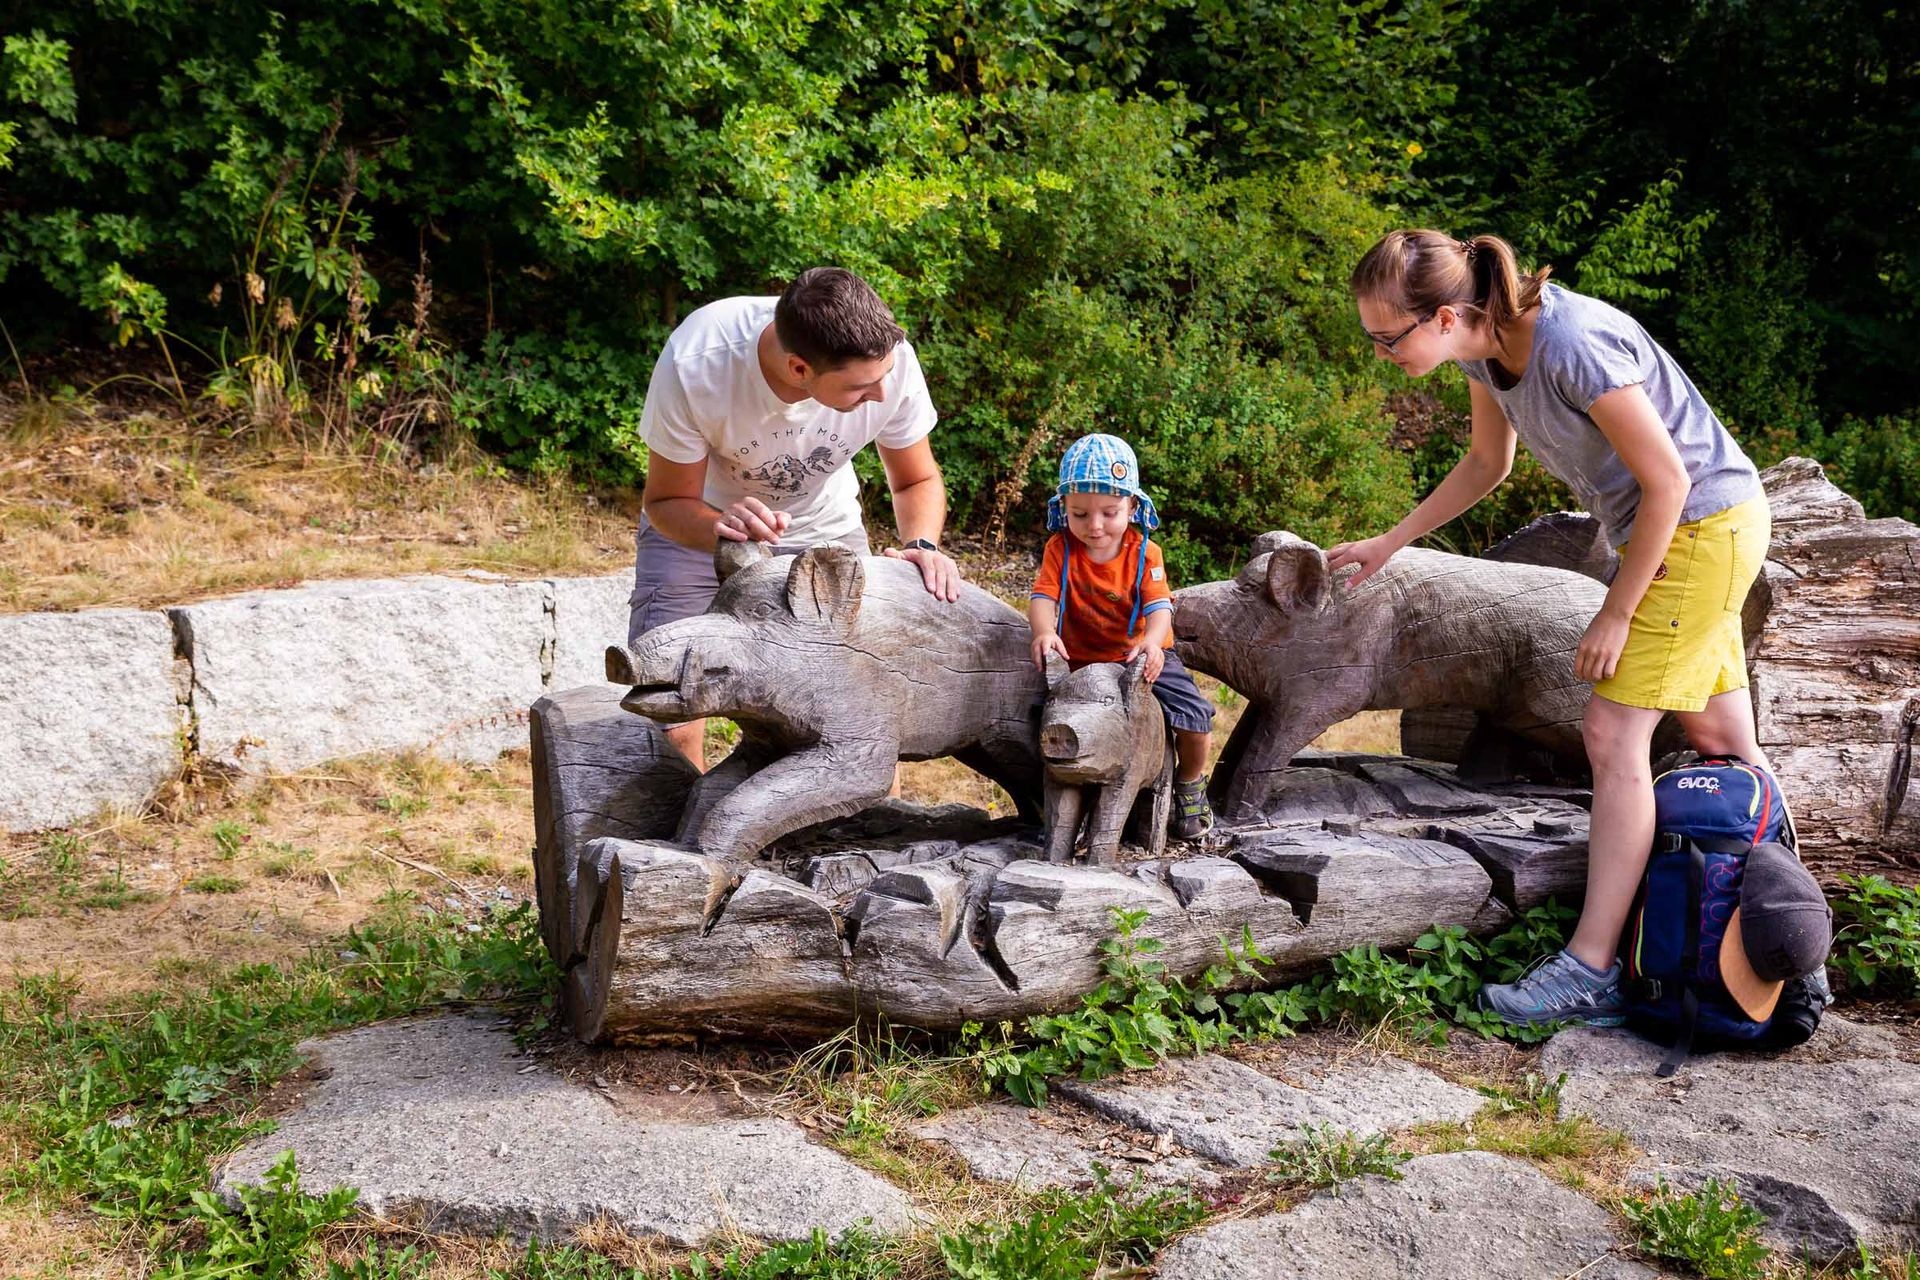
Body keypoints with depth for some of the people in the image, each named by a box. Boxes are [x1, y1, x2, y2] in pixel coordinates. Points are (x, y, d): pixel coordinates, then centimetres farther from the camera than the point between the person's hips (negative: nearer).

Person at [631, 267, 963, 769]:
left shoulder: (889, 357, -27)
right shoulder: (692, 367, -35)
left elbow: (917, 481, -8)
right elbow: (667, 501, -20)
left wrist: (922, 545, -30)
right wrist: (719, 527, -42)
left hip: (823, 529, 2)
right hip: (696, 525, -2)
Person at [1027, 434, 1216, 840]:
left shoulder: (1144, 553, -8)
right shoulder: (1060, 548, -6)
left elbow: (1159, 606, -18)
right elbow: (1043, 596, -17)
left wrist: (1152, 640, -41)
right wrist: (1044, 632, -39)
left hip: (1142, 657, -1)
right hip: (1081, 661, 1)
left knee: (1194, 715, -16)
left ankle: (1189, 784, 13)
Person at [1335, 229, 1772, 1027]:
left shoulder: (1572, 345, -32)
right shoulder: (1487, 347, -5)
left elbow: (1667, 479, -25)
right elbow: (1487, 464, 13)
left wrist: (1617, 612, -17)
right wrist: (1388, 544, 12)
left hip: (1707, 522, -9)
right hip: (1660, 528, 9)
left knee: (1614, 732, -12)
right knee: (1719, 740, 15)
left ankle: (1590, 970, -10)